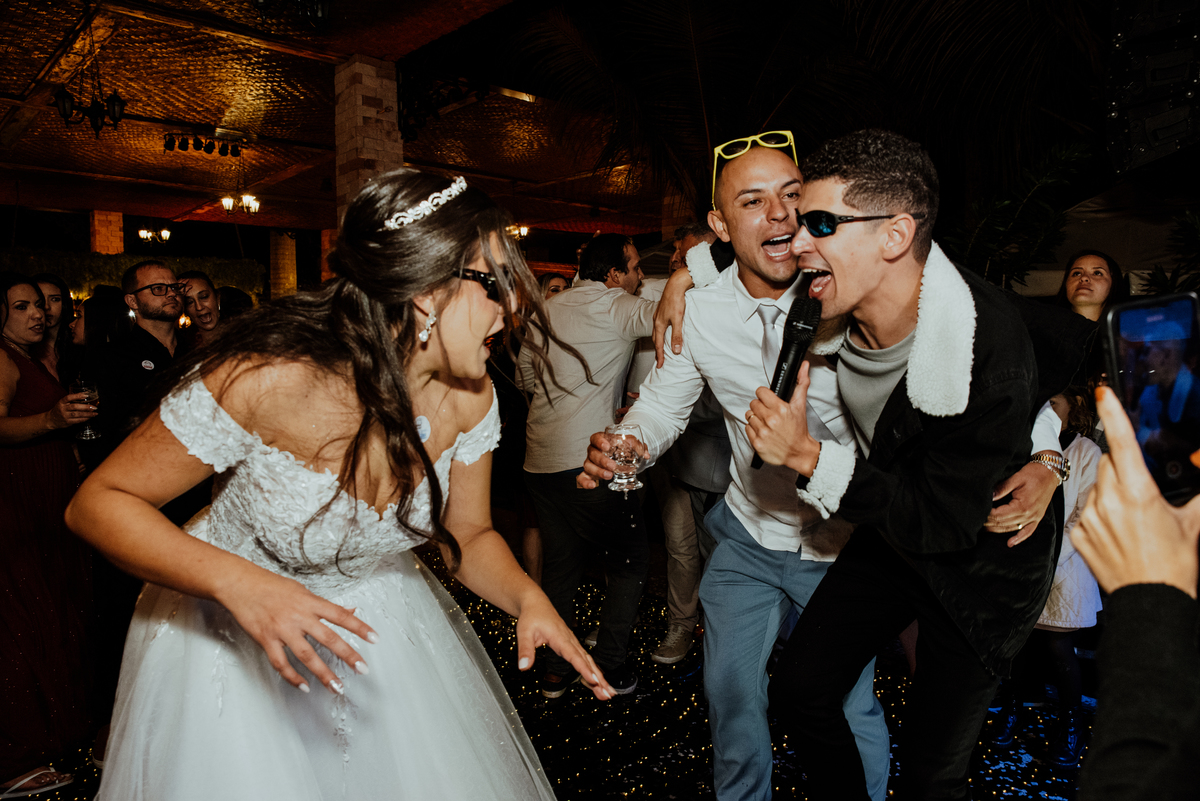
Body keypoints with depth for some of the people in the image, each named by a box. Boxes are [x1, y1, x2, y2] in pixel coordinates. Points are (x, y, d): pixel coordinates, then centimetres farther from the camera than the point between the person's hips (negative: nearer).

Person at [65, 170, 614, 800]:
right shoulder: (268, 377, -32)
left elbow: (469, 536, -1)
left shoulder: (468, 398, -15)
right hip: (233, 633, -4)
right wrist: (237, 582, -36)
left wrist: (528, 596, -21)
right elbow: (96, 503, -21)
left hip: (380, 622, 5)